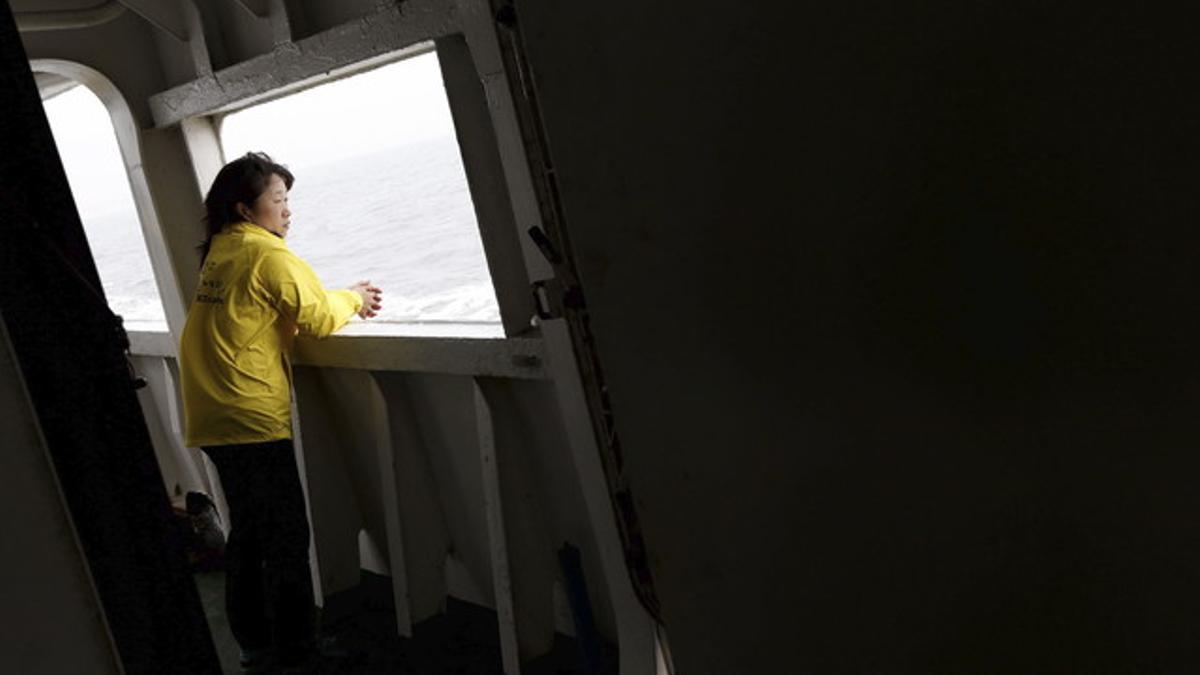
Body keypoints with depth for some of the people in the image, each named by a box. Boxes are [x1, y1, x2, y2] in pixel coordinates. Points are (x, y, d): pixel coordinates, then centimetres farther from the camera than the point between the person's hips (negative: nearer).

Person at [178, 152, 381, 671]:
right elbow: (318, 318, -11)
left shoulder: (221, 250, 15)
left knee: (249, 529, 18)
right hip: (250, 416, -9)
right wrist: (351, 300, 9)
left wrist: (346, 299, 9)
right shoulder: (266, 253, -12)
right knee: (285, 535, -2)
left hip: (212, 416, 9)